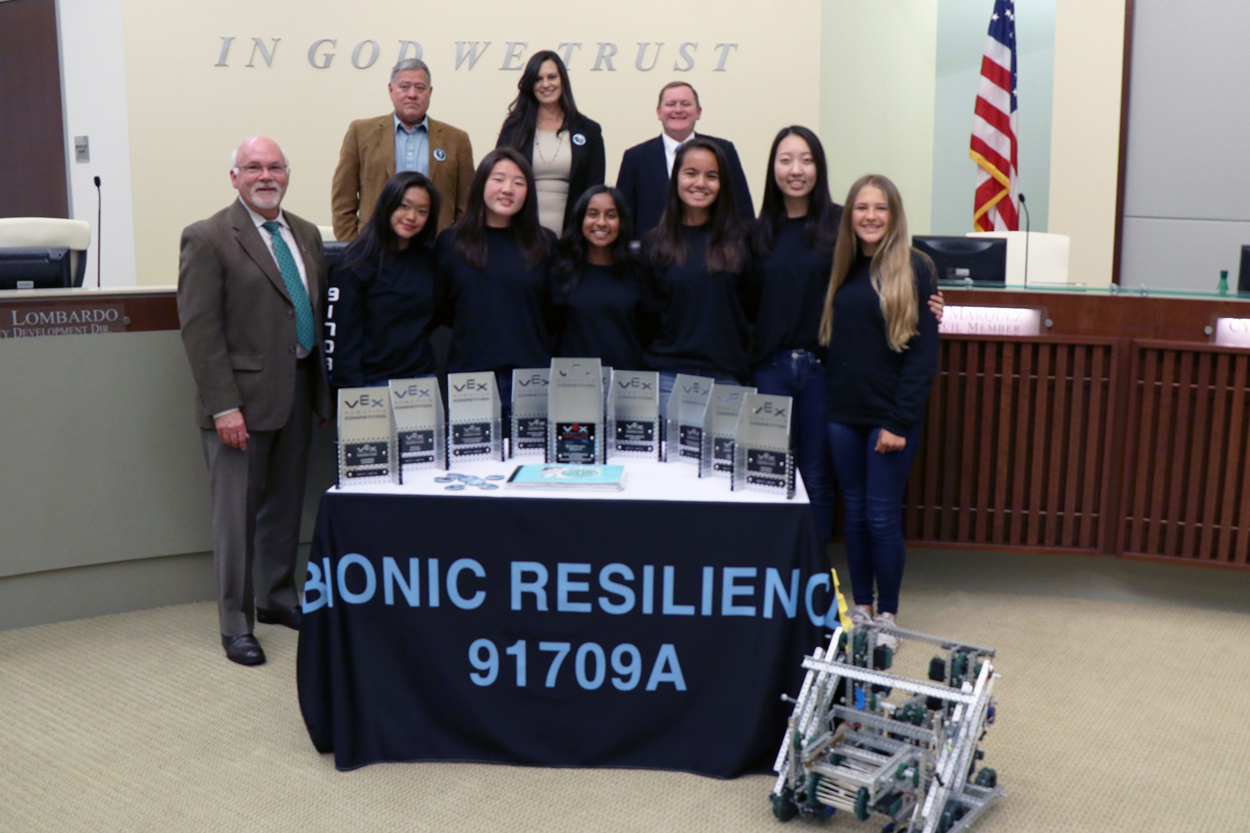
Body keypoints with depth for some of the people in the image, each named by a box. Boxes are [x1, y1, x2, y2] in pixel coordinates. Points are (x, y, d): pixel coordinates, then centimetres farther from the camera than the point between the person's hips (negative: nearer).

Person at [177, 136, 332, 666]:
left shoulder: (307, 235, 12)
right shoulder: (208, 239, -8)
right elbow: (199, 329, -12)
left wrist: (326, 386, 9)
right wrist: (223, 406, -17)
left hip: (298, 389, 6)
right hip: (243, 395, -6)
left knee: (286, 504, 16)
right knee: (237, 513, 0)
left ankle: (278, 599, 32)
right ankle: (235, 625, 12)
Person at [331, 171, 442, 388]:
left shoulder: (428, 260, 8)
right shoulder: (357, 263, -6)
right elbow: (346, 336, -9)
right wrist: (353, 391, -13)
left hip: (423, 377, 4)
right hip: (373, 382, -4)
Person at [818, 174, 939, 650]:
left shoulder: (914, 270, -6)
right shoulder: (842, 269, 10)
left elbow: (924, 350, -10)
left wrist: (900, 421, -14)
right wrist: (828, 401, 2)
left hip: (890, 415, -5)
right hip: (843, 413, 5)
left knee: (883, 517, -1)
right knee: (855, 513, 12)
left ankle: (887, 616, 14)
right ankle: (860, 608, 24)